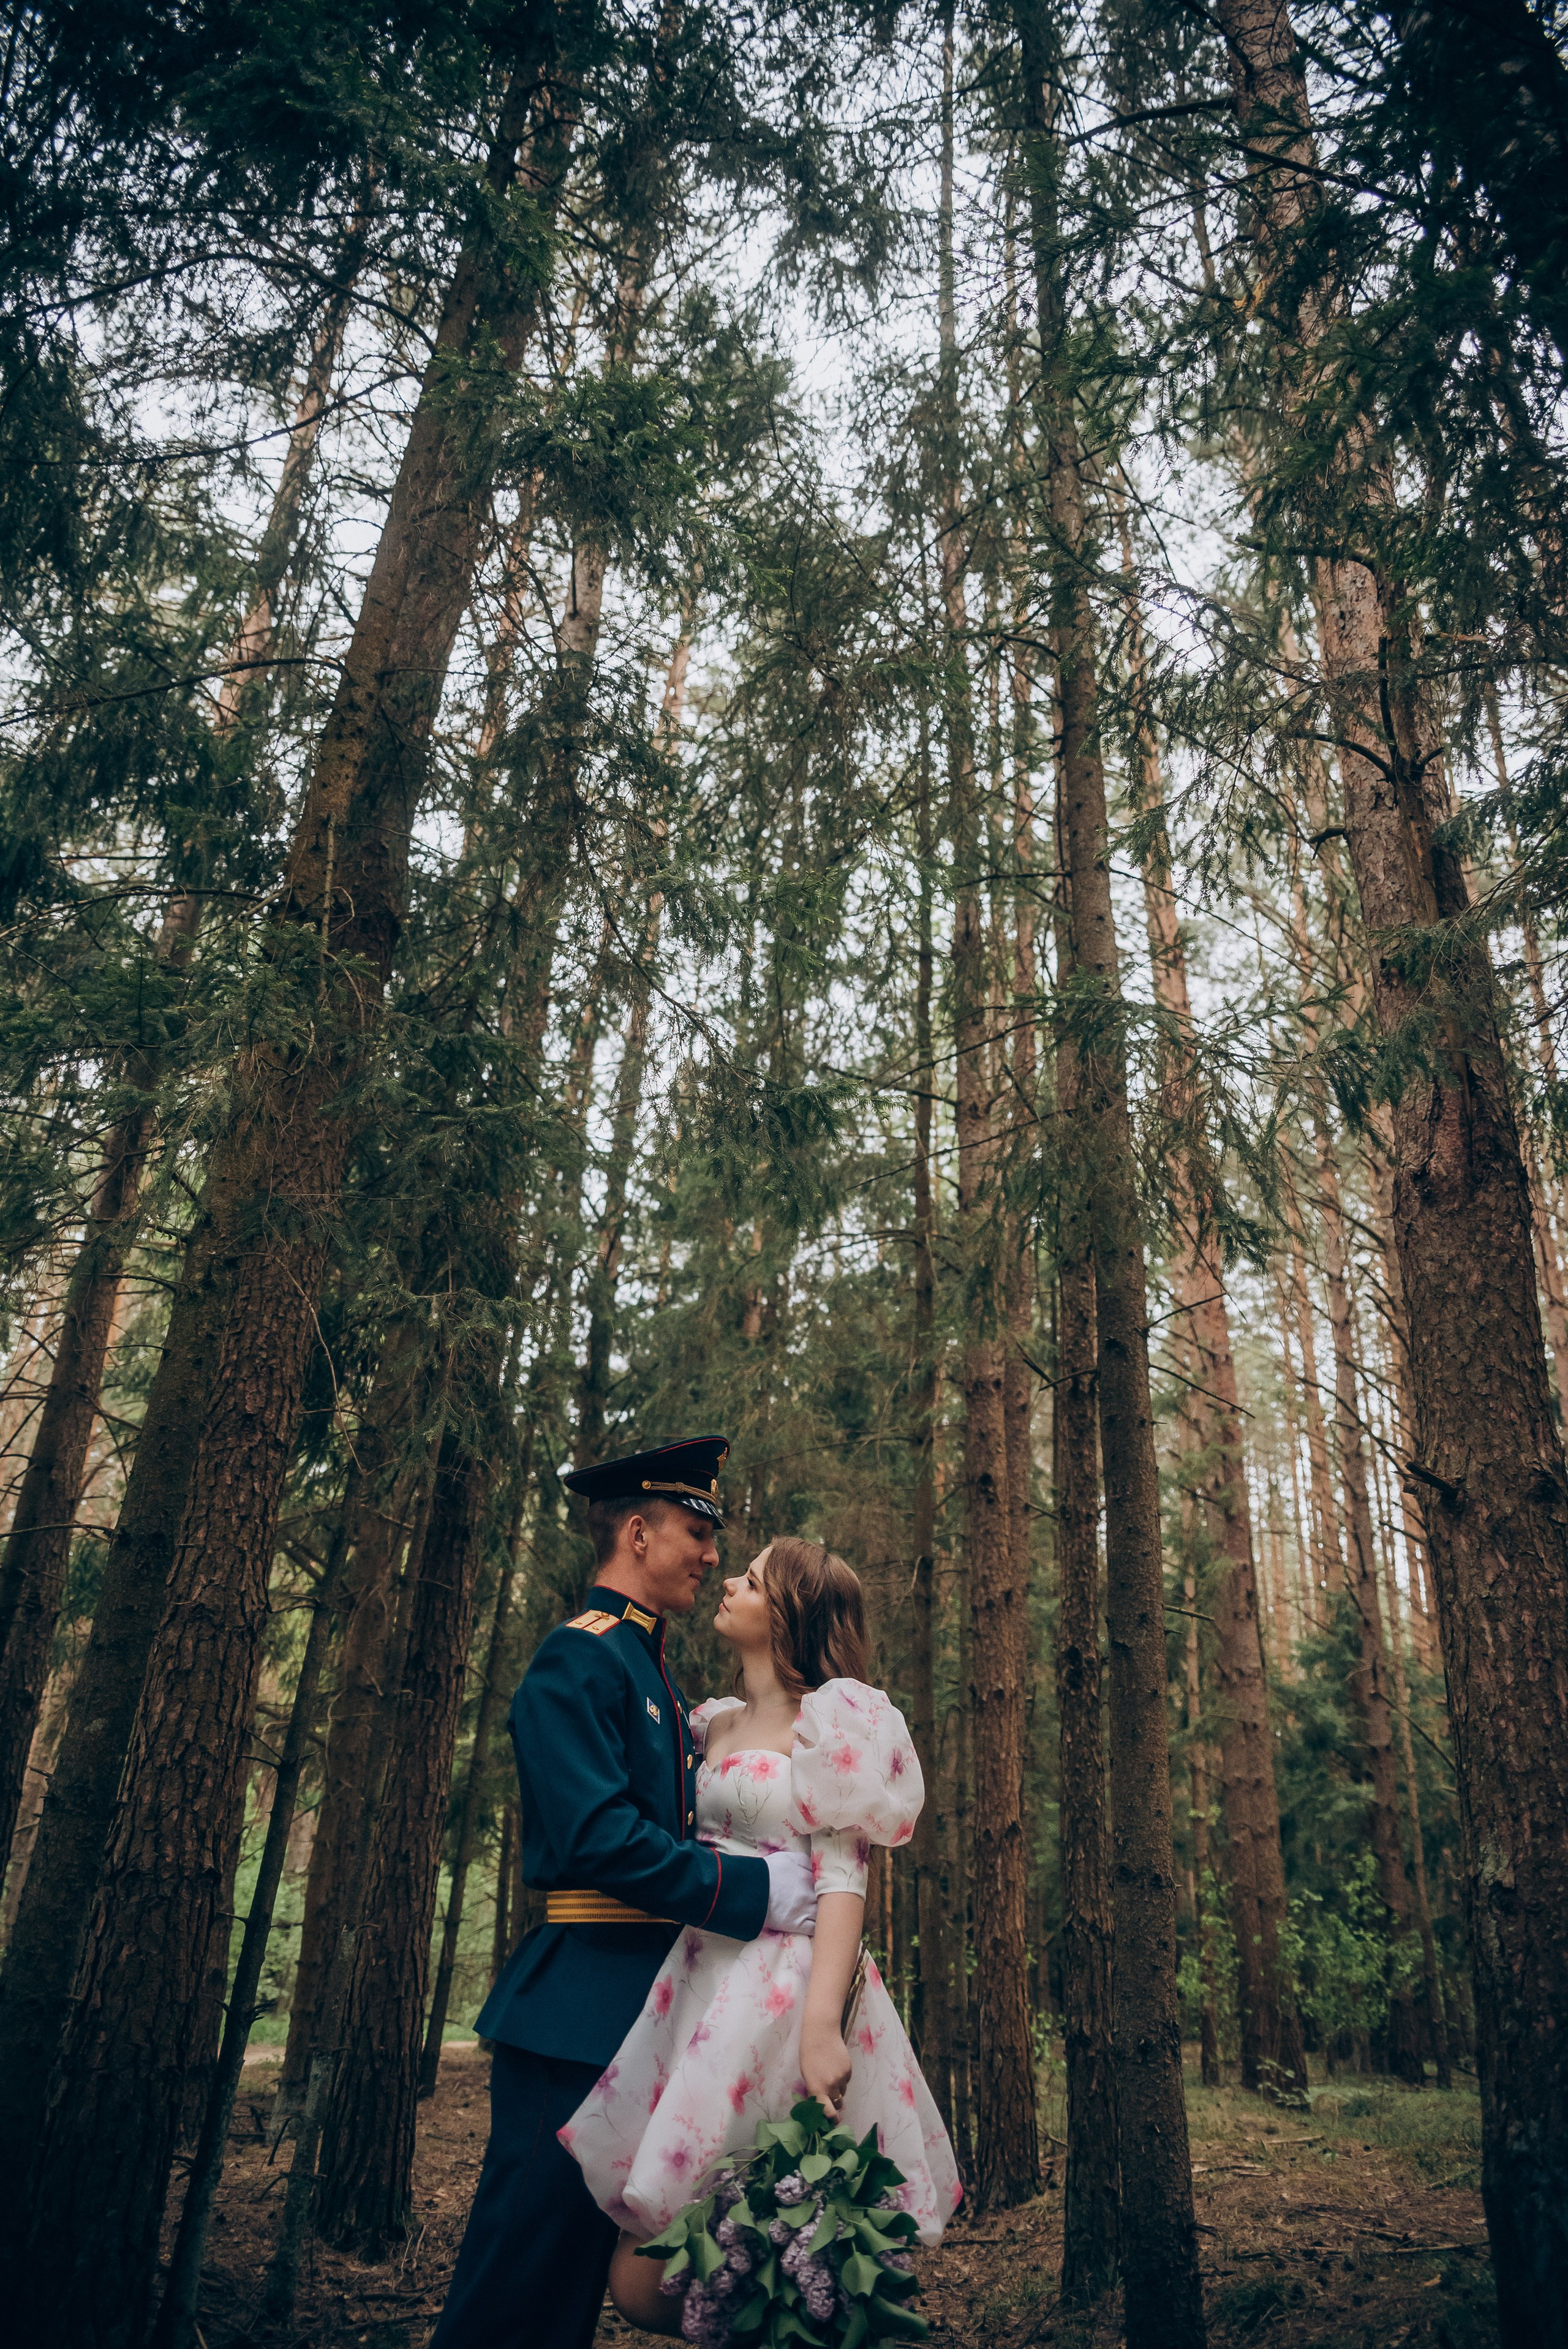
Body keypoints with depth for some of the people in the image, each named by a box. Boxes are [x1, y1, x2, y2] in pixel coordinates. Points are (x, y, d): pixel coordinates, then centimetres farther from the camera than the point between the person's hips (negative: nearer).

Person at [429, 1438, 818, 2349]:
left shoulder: (653, 1671, 17)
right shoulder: (580, 1659, -14)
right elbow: (597, 1839, -24)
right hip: (581, 2009, -10)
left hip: (644, 2002, 10)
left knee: (580, 2269, 16)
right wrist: (759, 1889, -21)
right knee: (523, 2274, -1)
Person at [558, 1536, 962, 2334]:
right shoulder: (717, 1723, 16)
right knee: (640, 2280, 4)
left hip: (785, 1991, -7)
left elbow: (842, 1876, -13)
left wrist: (822, 2022, -21)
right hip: (704, 1983, 7)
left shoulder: (832, 1717, -5)